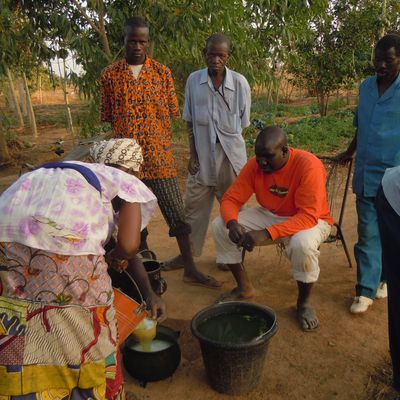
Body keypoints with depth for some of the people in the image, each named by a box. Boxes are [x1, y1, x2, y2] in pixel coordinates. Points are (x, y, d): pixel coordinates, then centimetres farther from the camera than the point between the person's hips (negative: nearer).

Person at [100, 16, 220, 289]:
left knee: (176, 213, 1)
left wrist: (159, 142, -2)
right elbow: (109, 117, 8)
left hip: (158, 156, 0)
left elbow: (171, 114, 6)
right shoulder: (110, 75, 5)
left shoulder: (162, 72, 5)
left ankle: (190, 269, 11)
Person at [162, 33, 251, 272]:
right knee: (195, 205, 10)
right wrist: (193, 154, 1)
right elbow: (190, 121, 4)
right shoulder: (194, 80, -1)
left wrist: (228, 142, 1)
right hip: (202, 155, 2)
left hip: (231, 155, -1)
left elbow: (244, 123, 3)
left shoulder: (240, 82, -5)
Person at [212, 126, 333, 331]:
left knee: (303, 244, -40)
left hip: (309, 220, -5)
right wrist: (232, 223, -32)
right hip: (269, 216, 5)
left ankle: (304, 302, -9)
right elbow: (230, 199, -10)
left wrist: (267, 234, -42)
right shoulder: (255, 164, -14)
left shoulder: (308, 165, -29)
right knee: (219, 226, -12)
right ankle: (244, 287, 7)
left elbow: (308, 217, -33)